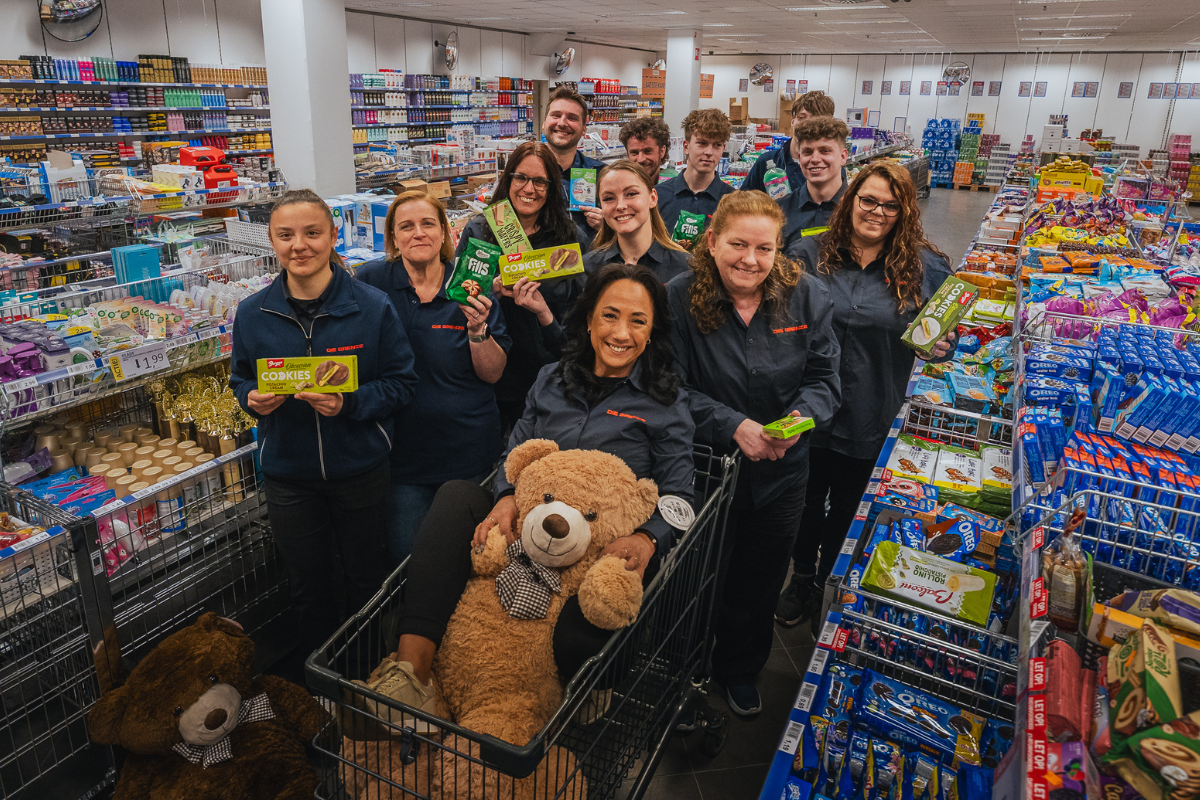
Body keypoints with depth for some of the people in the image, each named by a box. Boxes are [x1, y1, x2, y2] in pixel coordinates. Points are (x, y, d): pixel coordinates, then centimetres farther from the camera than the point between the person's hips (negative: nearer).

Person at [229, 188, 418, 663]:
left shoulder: (372, 307, -13)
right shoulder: (252, 313, -5)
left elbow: (403, 381, -8)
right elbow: (241, 378, 10)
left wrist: (351, 402, -24)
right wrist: (253, 399, -13)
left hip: (360, 468, -2)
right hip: (288, 475, 2)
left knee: (365, 582, 17)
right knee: (308, 588, 19)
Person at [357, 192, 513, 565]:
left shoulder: (471, 287, -3)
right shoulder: (372, 280, -4)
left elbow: (493, 374, -4)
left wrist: (478, 330, -20)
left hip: (467, 447, 0)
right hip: (403, 447, 0)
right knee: (405, 558, 8)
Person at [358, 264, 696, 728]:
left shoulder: (665, 403, 5)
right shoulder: (552, 380, 16)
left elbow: (677, 496, 2)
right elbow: (516, 452, 11)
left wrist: (646, 540, -21)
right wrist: (508, 497, -13)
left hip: (604, 550, -3)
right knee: (457, 495, -24)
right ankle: (413, 670, -32)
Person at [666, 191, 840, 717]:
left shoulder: (807, 297, -7)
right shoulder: (680, 299, -15)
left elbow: (824, 377, -2)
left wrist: (801, 416, -23)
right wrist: (734, 425, -27)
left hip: (780, 472, 3)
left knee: (760, 582, 20)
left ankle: (740, 672, 47)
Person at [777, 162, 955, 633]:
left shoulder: (926, 268, -4)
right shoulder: (809, 254, -4)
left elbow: (945, 331, 7)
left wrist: (942, 348, -14)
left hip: (872, 422, 0)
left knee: (847, 513, 17)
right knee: (805, 501, 19)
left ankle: (833, 589, 43)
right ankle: (803, 579, 45)